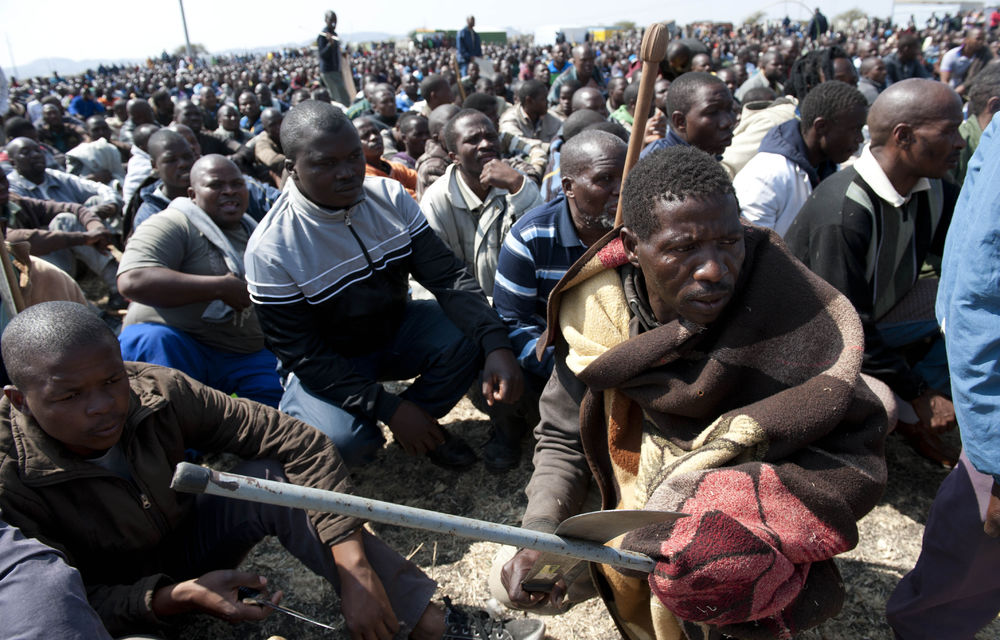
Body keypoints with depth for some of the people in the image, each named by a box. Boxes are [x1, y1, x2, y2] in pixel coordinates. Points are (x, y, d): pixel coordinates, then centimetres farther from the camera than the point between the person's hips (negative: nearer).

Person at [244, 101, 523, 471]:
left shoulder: (390, 197, -11)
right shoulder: (271, 249, -23)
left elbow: (447, 276, -16)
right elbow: (303, 355, -21)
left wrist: (496, 345, -32)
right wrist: (389, 408, -28)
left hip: (395, 329, 4)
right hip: (328, 363, -4)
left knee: (467, 338, -24)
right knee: (343, 441, -32)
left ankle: (422, 423, 3)